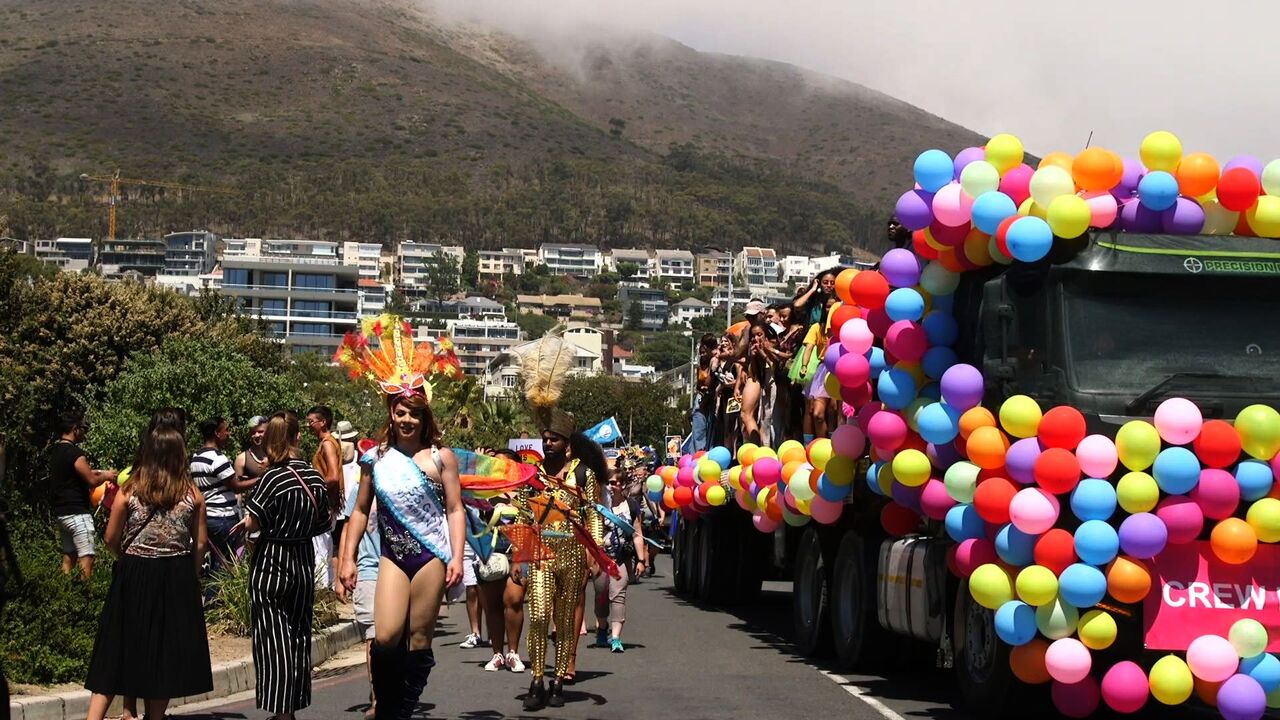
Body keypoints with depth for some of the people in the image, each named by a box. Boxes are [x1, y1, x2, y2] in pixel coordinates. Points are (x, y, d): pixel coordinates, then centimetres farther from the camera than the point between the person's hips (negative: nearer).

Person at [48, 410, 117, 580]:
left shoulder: (55, 451, 11)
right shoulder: (74, 453, -17)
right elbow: (92, 481, -14)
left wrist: (93, 472, 19)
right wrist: (106, 476, 5)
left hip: (60, 512, 9)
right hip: (76, 513, -9)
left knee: (69, 556, 12)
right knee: (87, 557, -8)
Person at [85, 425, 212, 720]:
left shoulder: (129, 491, -5)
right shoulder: (193, 494, -4)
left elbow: (111, 539, -1)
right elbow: (200, 543, -2)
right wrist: (192, 577, 12)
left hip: (134, 575, 0)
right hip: (177, 577, 0)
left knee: (118, 649, 6)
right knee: (167, 651, 10)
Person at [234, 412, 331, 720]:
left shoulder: (273, 478, -18)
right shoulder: (315, 477, -1)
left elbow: (253, 522, -19)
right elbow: (323, 523, 6)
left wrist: (241, 526, 2)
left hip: (271, 567, -6)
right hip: (304, 564, 6)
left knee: (273, 639, -1)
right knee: (299, 636, 14)